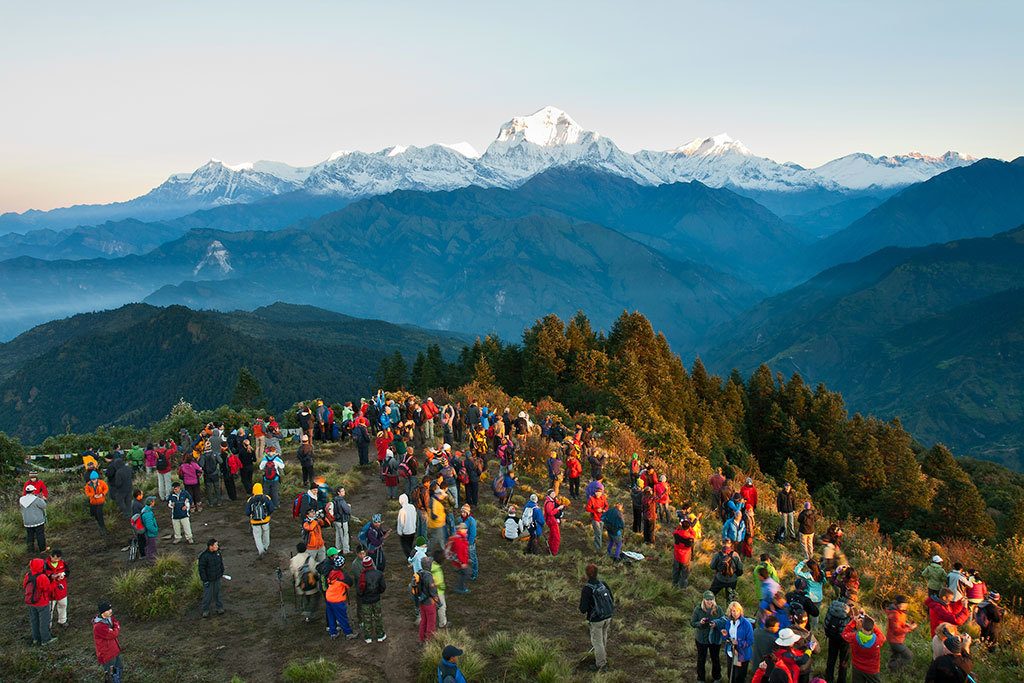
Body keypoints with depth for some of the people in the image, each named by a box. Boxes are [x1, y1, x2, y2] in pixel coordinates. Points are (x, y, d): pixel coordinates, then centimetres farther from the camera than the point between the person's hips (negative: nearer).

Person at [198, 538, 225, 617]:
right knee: (207, 595, 4)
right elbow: (201, 569, -18)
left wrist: (222, 573, 16)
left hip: (217, 578, 5)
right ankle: (205, 610, 20)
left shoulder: (217, 553, -5)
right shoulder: (204, 556, -23)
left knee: (217, 593, 18)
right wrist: (205, 580, -16)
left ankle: (219, 607, 31)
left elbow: (221, 563, 12)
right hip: (208, 580, -5)